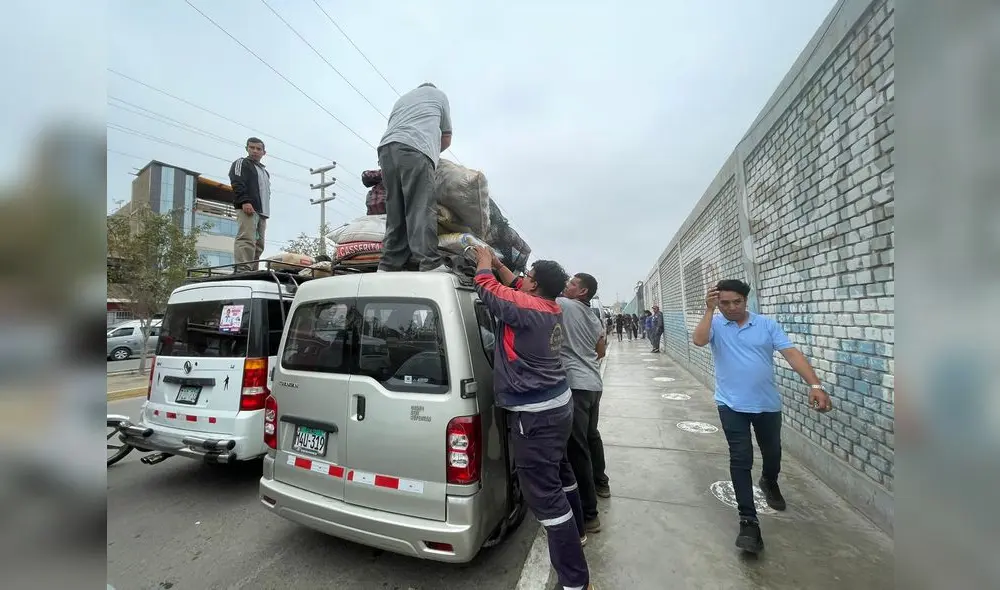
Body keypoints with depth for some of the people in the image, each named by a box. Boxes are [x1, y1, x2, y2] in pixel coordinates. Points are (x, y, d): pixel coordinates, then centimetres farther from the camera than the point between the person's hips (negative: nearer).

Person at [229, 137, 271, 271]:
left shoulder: (265, 172, 33)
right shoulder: (241, 163, 10)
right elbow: (237, 183, -6)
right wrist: (245, 201, -21)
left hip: (262, 212, 8)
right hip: (247, 209, -8)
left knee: (258, 244, 2)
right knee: (247, 240, -21)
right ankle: (243, 270, -29)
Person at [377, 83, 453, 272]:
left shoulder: (402, 99, 39)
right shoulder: (438, 94, 27)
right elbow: (446, 139, 25)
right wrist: (433, 151, 43)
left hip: (386, 149, 5)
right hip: (414, 150, -5)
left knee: (395, 213, 4)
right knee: (422, 209, -15)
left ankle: (389, 266, -3)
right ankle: (430, 264, -24)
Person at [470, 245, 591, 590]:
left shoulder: (526, 309, -20)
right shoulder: (553, 310, 4)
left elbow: (487, 288, -7)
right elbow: (517, 289, 21)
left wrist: (484, 260, 11)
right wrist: (498, 264, 26)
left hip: (535, 415, -10)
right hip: (558, 405, 10)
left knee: (544, 495, -1)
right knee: (560, 471, 28)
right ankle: (575, 532, 51)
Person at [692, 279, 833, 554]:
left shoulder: (767, 324, -3)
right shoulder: (715, 324, -5)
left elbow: (791, 353, -11)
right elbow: (698, 340, -25)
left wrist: (815, 385, -23)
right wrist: (709, 310, -26)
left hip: (767, 404, 3)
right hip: (732, 405, -2)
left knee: (772, 452, 22)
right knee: (741, 459, -5)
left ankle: (769, 482, 54)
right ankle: (748, 520, 3)